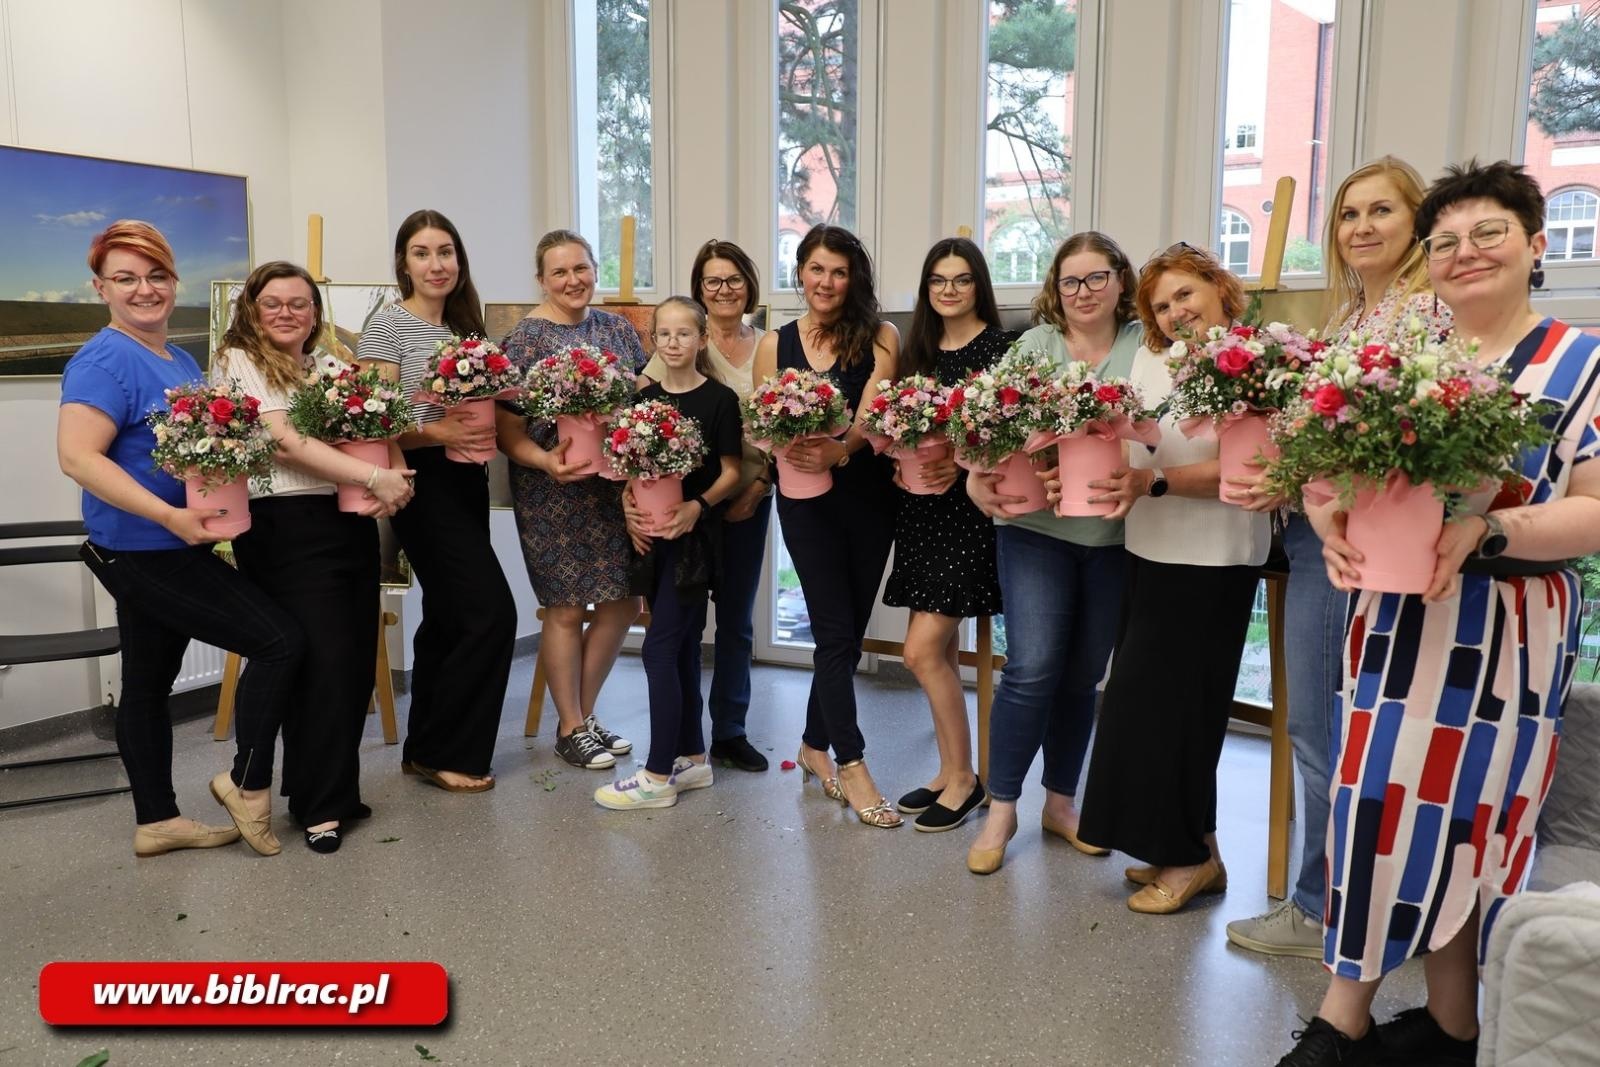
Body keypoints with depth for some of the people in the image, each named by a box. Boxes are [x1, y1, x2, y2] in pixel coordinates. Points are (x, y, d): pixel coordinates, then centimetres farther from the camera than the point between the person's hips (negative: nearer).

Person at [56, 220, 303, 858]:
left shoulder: (181, 362, 13)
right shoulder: (106, 361, -15)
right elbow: (77, 456, -24)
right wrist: (171, 516, -31)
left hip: (169, 550, 9)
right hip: (144, 552, -9)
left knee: (149, 681, 15)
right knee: (281, 642, -9)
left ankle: (156, 822, 26)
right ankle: (248, 783, 5)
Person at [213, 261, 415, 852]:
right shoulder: (238, 363, 1)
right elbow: (283, 442, -12)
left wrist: (398, 477, -6)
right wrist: (374, 477, -18)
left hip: (353, 522, 6)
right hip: (285, 524, -6)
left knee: (357, 660, 6)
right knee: (324, 662, -9)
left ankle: (334, 787, 21)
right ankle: (320, 806, 4)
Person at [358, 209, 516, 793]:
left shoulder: (465, 325, 14)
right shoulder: (389, 324, -6)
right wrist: (435, 432, -25)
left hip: (467, 481, 7)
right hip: (424, 483, -7)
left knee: (450, 618, 11)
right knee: (492, 612, -12)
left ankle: (425, 750, 22)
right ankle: (446, 752, 2)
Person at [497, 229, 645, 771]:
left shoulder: (618, 328, 9)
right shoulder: (526, 337, -7)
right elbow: (508, 428, -10)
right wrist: (545, 460, -27)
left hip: (617, 486, 6)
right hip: (555, 493, -5)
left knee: (622, 603, 9)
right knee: (566, 609, 3)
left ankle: (585, 712, 28)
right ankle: (570, 727, 20)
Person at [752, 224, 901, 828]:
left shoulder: (880, 338, 2)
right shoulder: (774, 345, 6)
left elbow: (872, 415, -13)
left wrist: (840, 449, -33)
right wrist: (793, 448, -21)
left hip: (868, 495, 1)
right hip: (805, 498, -1)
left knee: (846, 631, 10)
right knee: (836, 630, -4)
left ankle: (816, 745, 29)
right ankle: (851, 765, 6)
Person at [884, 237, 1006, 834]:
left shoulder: (999, 348, -5)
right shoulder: (917, 350, 14)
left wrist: (959, 464, -23)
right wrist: (899, 464, -4)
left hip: (970, 506, -7)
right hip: (919, 507, 7)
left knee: (923, 650, -10)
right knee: (941, 651, 11)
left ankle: (964, 777, 7)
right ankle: (949, 773, 23)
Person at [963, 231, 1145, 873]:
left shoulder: (1146, 347, 5)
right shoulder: (1034, 345, 3)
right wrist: (978, 476, -21)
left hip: (1115, 534, 2)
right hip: (1036, 525, -2)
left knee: (1084, 674, 11)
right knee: (1032, 667, -7)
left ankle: (1061, 802, 29)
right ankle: (1001, 808, 9)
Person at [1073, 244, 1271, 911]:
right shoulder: (1150, 361, 11)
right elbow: (1125, 447, 11)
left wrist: (1154, 483, -27)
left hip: (1215, 561, -7)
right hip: (1151, 552, 7)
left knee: (1163, 701, -2)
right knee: (1151, 700, 10)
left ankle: (1192, 854, 16)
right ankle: (1187, 850, 24)